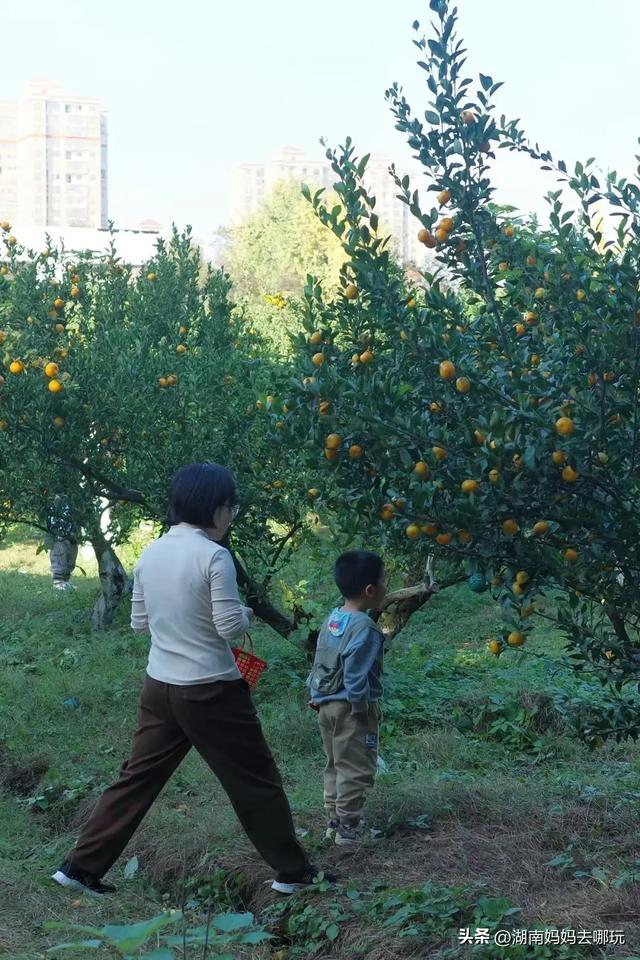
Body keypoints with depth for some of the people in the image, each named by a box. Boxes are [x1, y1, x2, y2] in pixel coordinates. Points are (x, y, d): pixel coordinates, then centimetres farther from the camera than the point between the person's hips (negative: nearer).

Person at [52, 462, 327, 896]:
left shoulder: (151, 553, 4)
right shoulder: (214, 556, -17)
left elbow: (139, 622, 12)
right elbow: (230, 627, -17)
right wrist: (245, 613, 3)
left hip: (159, 687, 6)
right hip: (211, 691, -6)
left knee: (138, 778, 14)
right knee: (256, 779, 8)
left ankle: (82, 866, 15)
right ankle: (293, 871, 18)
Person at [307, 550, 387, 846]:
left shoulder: (332, 619, 5)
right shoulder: (364, 628, -21)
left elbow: (319, 662, 11)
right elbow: (355, 676, -23)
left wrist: (317, 695, 18)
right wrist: (362, 708, -14)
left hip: (327, 704, 9)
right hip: (351, 709, -9)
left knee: (335, 765, 18)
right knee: (355, 769, 2)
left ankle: (334, 821, 27)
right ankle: (349, 829, 8)